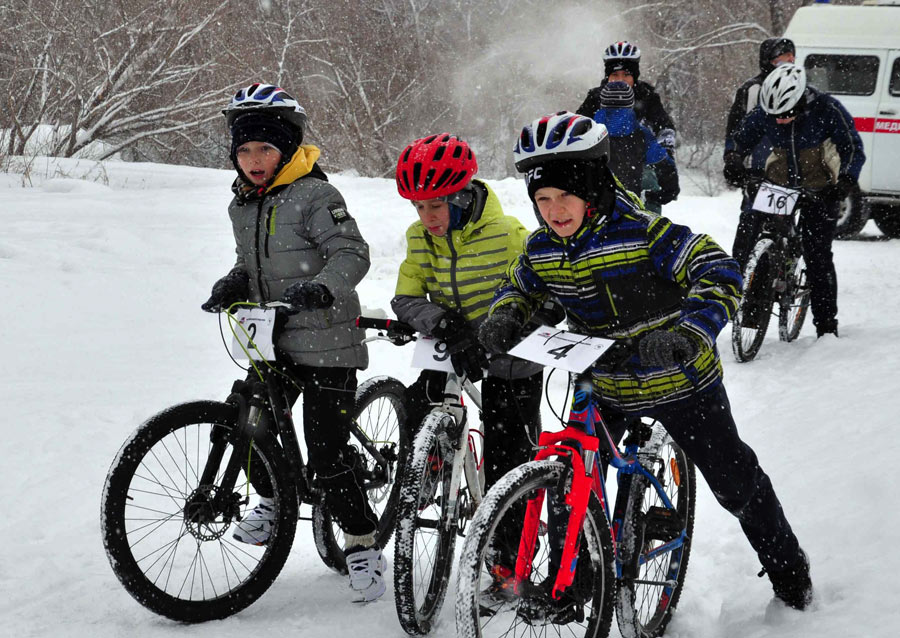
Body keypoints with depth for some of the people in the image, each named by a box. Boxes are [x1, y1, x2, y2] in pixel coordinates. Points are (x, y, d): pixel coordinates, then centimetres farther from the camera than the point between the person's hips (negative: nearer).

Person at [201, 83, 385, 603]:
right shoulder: (243, 205, 13)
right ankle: (275, 499, 28)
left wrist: (320, 288, -37)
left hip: (326, 343, -7)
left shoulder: (314, 196, -13)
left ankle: (363, 545, 3)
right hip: (272, 343, 7)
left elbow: (352, 255, -20)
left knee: (328, 451, -10)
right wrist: (232, 286, 4)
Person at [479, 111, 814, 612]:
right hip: (607, 391, 5)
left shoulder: (643, 233, -27)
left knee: (737, 484, 8)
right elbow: (520, 288, 13)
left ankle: (790, 573, 30)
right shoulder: (542, 250, -8)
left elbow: (720, 274, -29)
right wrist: (504, 318, -10)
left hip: (681, 383, -5)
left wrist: (690, 331, -45)